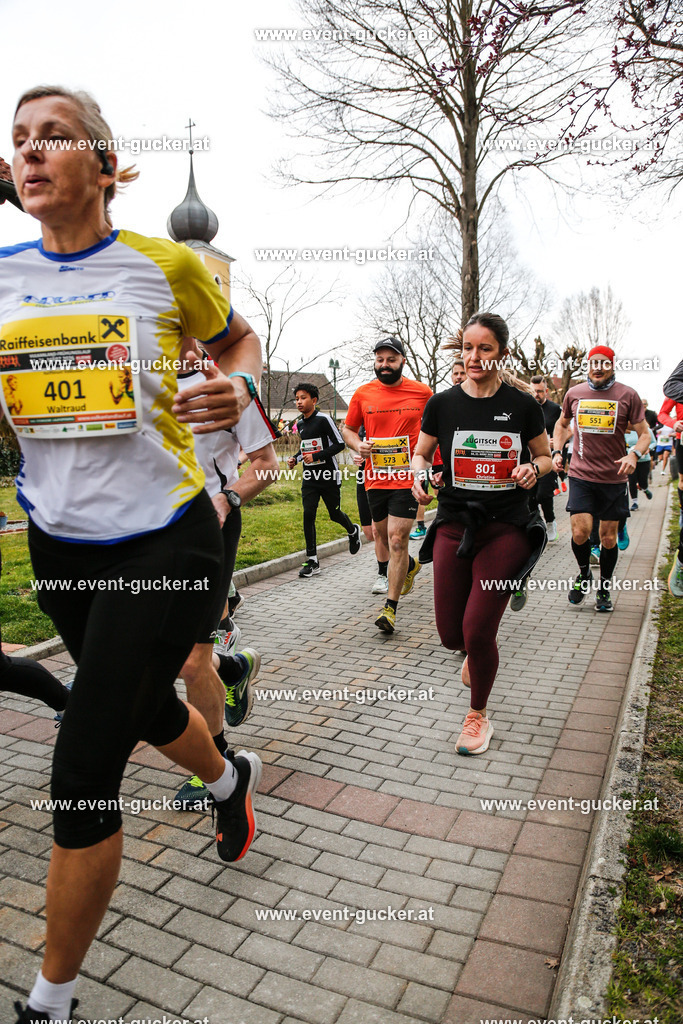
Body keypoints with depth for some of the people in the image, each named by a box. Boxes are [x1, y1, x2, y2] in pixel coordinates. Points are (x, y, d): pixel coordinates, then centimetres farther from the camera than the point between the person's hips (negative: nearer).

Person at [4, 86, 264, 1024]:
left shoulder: (165, 264, -5)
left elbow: (238, 340, 11)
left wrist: (239, 387, -11)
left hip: (164, 539, -5)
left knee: (83, 775, -3)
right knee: (145, 708, 25)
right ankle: (231, 778, 62)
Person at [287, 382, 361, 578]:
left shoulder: (324, 419, -12)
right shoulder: (300, 424, 10)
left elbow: (340, 444, -14)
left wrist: (316, 456, -20)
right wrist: (295, 458, 7)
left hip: (329, 477, -5)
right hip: (309, 477, 5)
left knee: (334, 514, 8)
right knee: (308, 515, -7)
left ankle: (353, 531, 44)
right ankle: (312, 562, -3)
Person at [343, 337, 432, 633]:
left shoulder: (422, 392, 0)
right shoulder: (363, 393, 4)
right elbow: (348, 428, 15)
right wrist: (357, 444, -7)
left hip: (407, 478, -4)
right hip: (375, 478, 4)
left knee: (397, 539, -11)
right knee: (385, 537, 17)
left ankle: (390, 607, -2)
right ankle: (410, 565, 49)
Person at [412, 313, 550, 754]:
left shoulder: (521, 404, -2)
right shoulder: (443, 403, 1)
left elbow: (546, 456, 10)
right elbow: (421, 453, 11)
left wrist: (533, 469, -12)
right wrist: (420, 475, -11)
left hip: (507, 528, -2)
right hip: (454, 526, 2)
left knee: (477, 630, -7)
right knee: (451, 634, 3)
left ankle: (479, 715, 21)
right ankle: (477, 651, 44)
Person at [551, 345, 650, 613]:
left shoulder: (627, 395, -1)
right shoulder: (574, 393, 5)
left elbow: (645, 433, 1)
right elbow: (562, 424, 23)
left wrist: (634, 454, -19)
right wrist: (557, 451, 9)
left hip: (614, 478, 0)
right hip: (581, 475, 1)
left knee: (609, 537, 7)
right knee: (580, 532, -12)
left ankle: (604, 588, 27)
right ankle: (584, 574, 18)